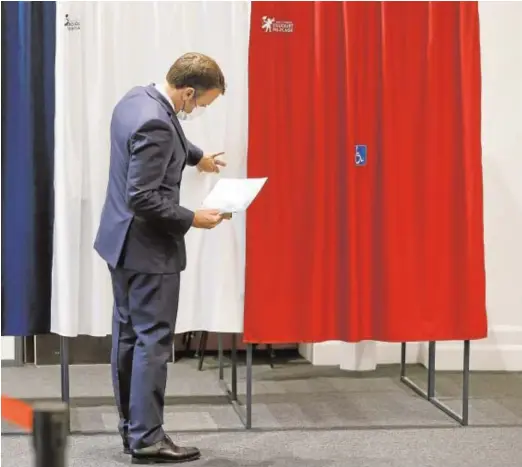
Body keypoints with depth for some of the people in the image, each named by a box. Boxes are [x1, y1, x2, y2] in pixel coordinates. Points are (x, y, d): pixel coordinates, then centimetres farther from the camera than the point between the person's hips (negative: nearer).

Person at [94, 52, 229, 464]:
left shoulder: (137, 98, 5)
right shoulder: (155, 125, -26)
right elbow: (143, 198, -26)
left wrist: (196, 156, 34)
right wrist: (193, 219, -18)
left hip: (123, 242, 10)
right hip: (149, 248, -10)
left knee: (128, 335, 14)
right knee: (153, 341, -3)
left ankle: (132, 427, 24)